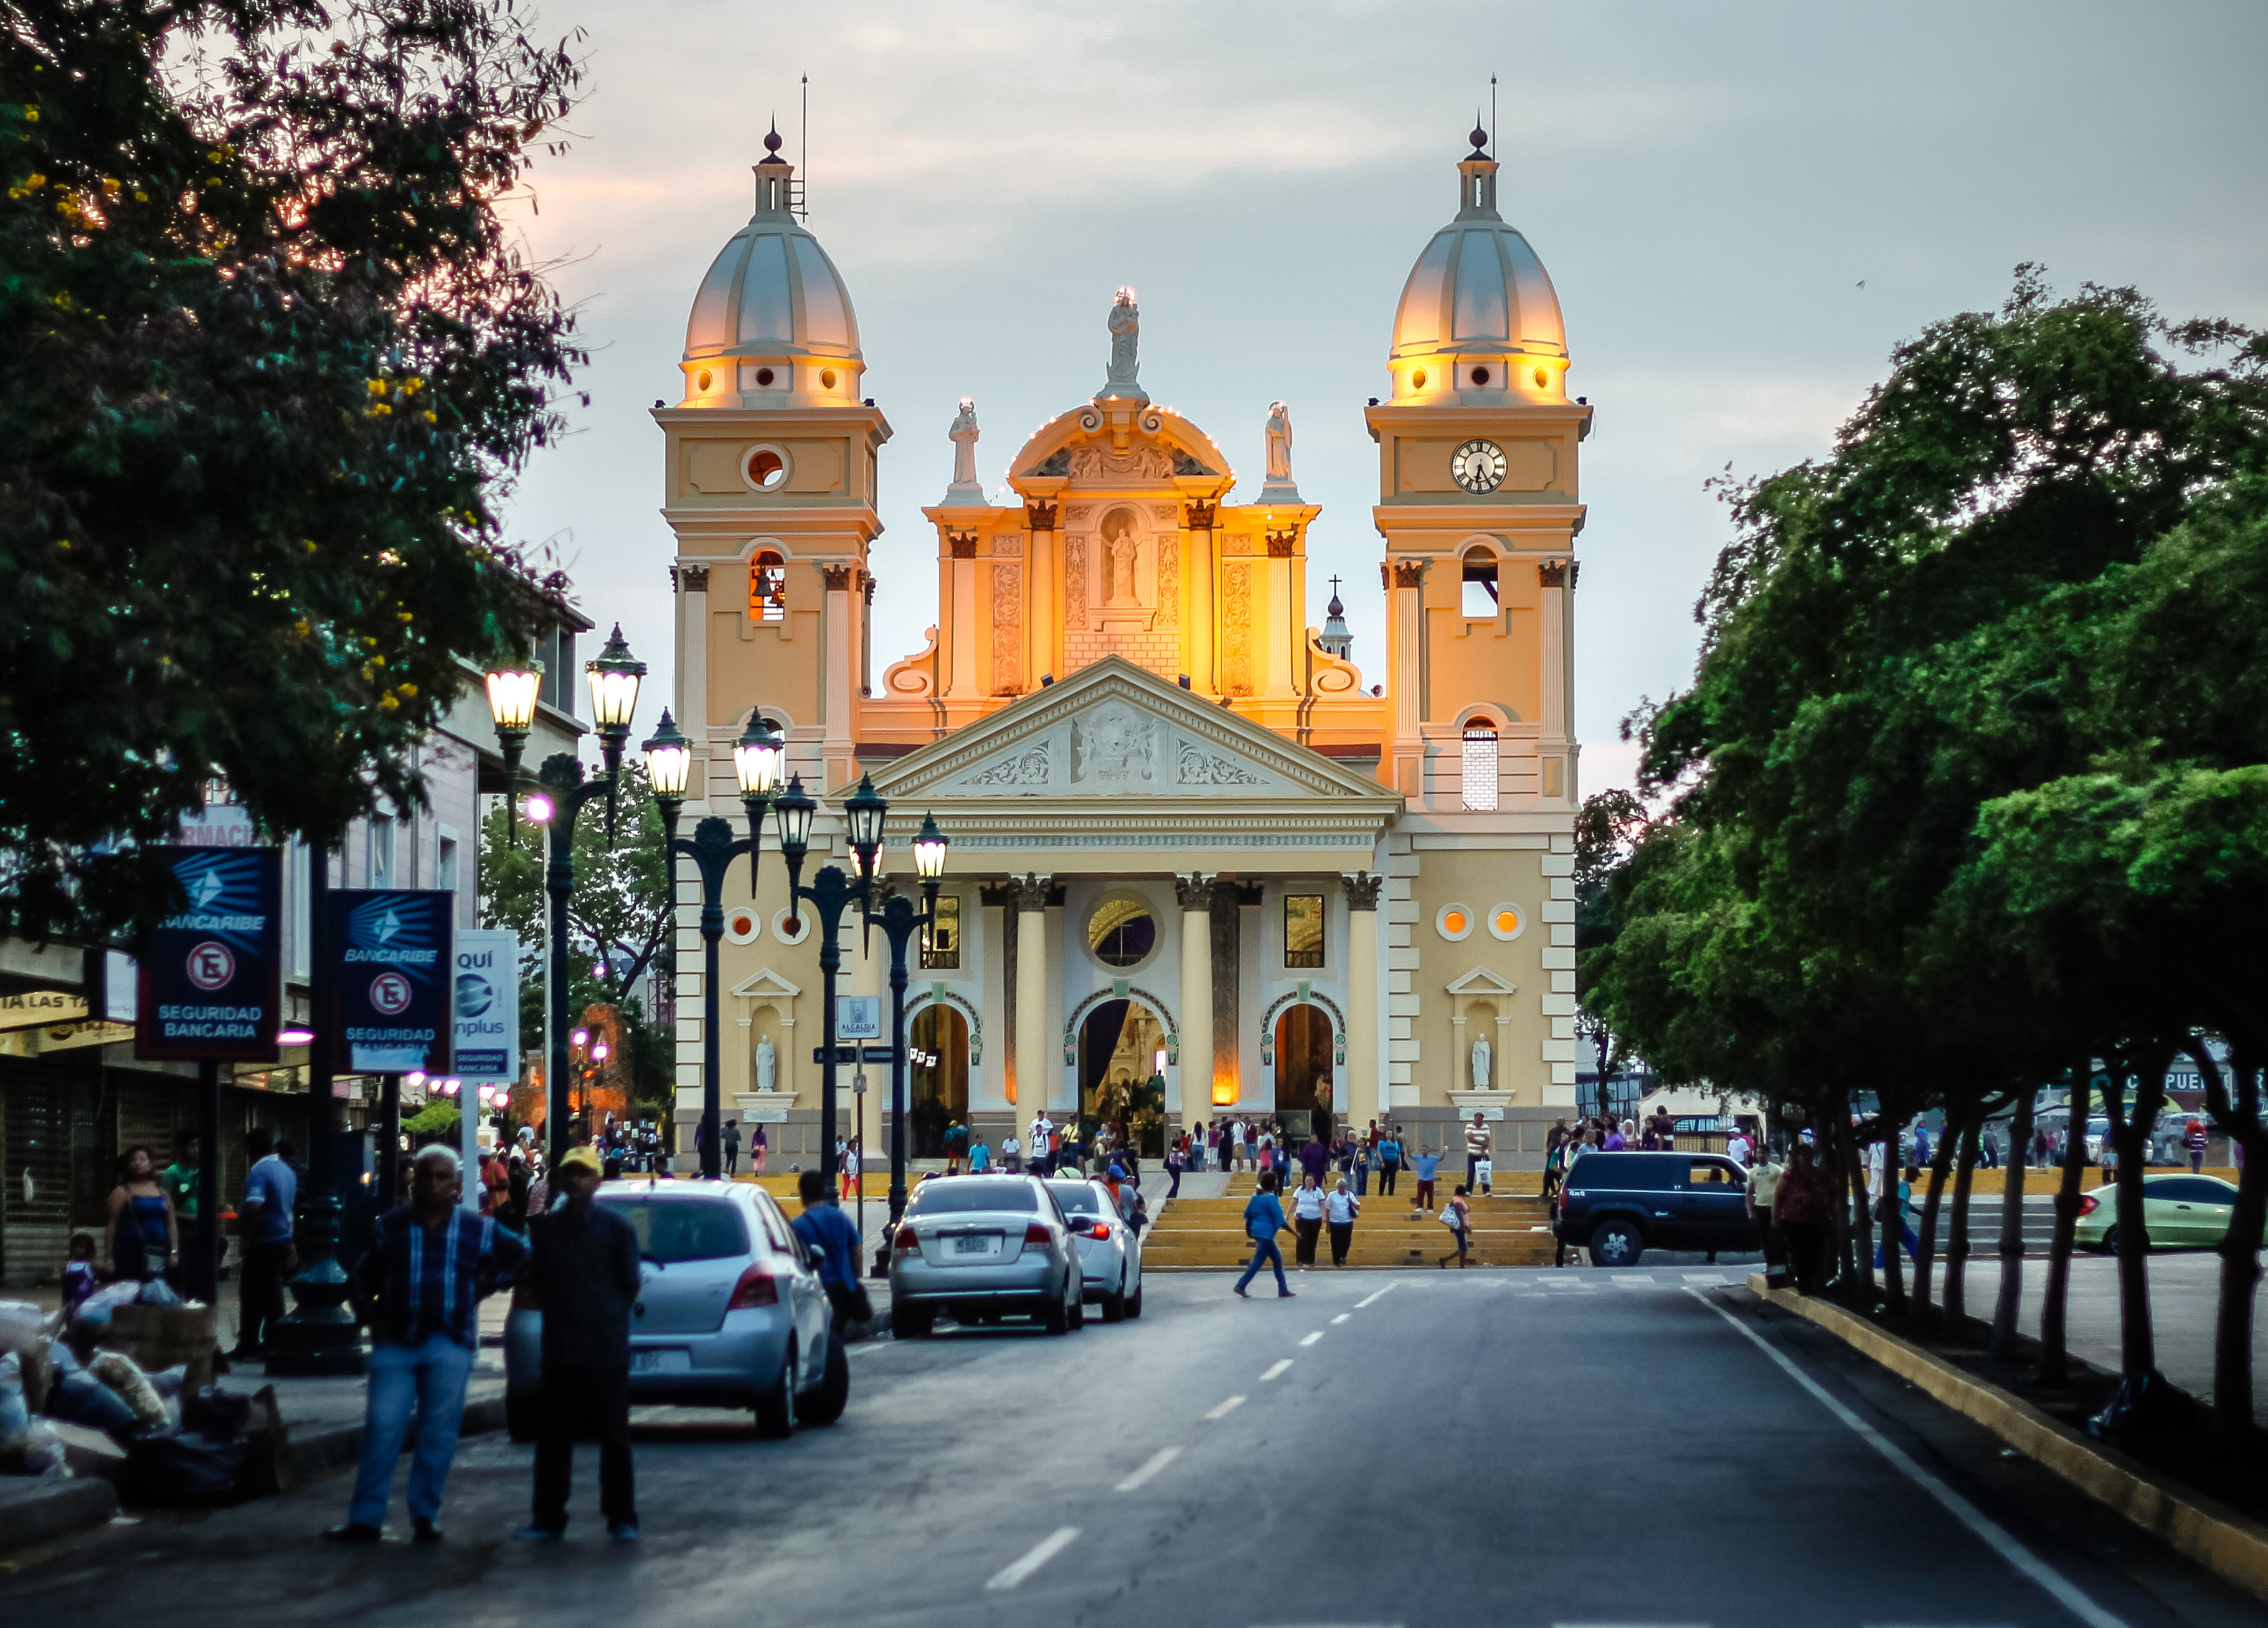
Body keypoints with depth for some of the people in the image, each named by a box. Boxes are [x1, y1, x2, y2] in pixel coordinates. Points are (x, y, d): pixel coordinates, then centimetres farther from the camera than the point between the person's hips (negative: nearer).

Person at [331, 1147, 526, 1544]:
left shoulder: (477, 1230, 6)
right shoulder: (390, 1226, 8)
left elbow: (523, 1259, 14)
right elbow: (364, 1277, 17)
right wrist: (371, 1314, 3)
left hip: (449, 1346, 0)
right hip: (396, 1342, 0)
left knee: (439, 1435, 2)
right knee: (382, 1431, -6)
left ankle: (425, 1516, 13)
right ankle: (366, 1518, -1)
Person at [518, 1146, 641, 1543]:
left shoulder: (615, 1227, -2)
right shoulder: (547, 1227, 8)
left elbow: (630, 1283, 2)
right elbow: (536, 1280, 17)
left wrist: (609, 1315, 3)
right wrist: (559, 1310, 9)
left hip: (607, 1350, -4)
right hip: (559, 1349, 4)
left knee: (614, 1437, 1)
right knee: (552, 1436, 5)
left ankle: (621, 1520, 8)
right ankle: (548, 1519, 12)